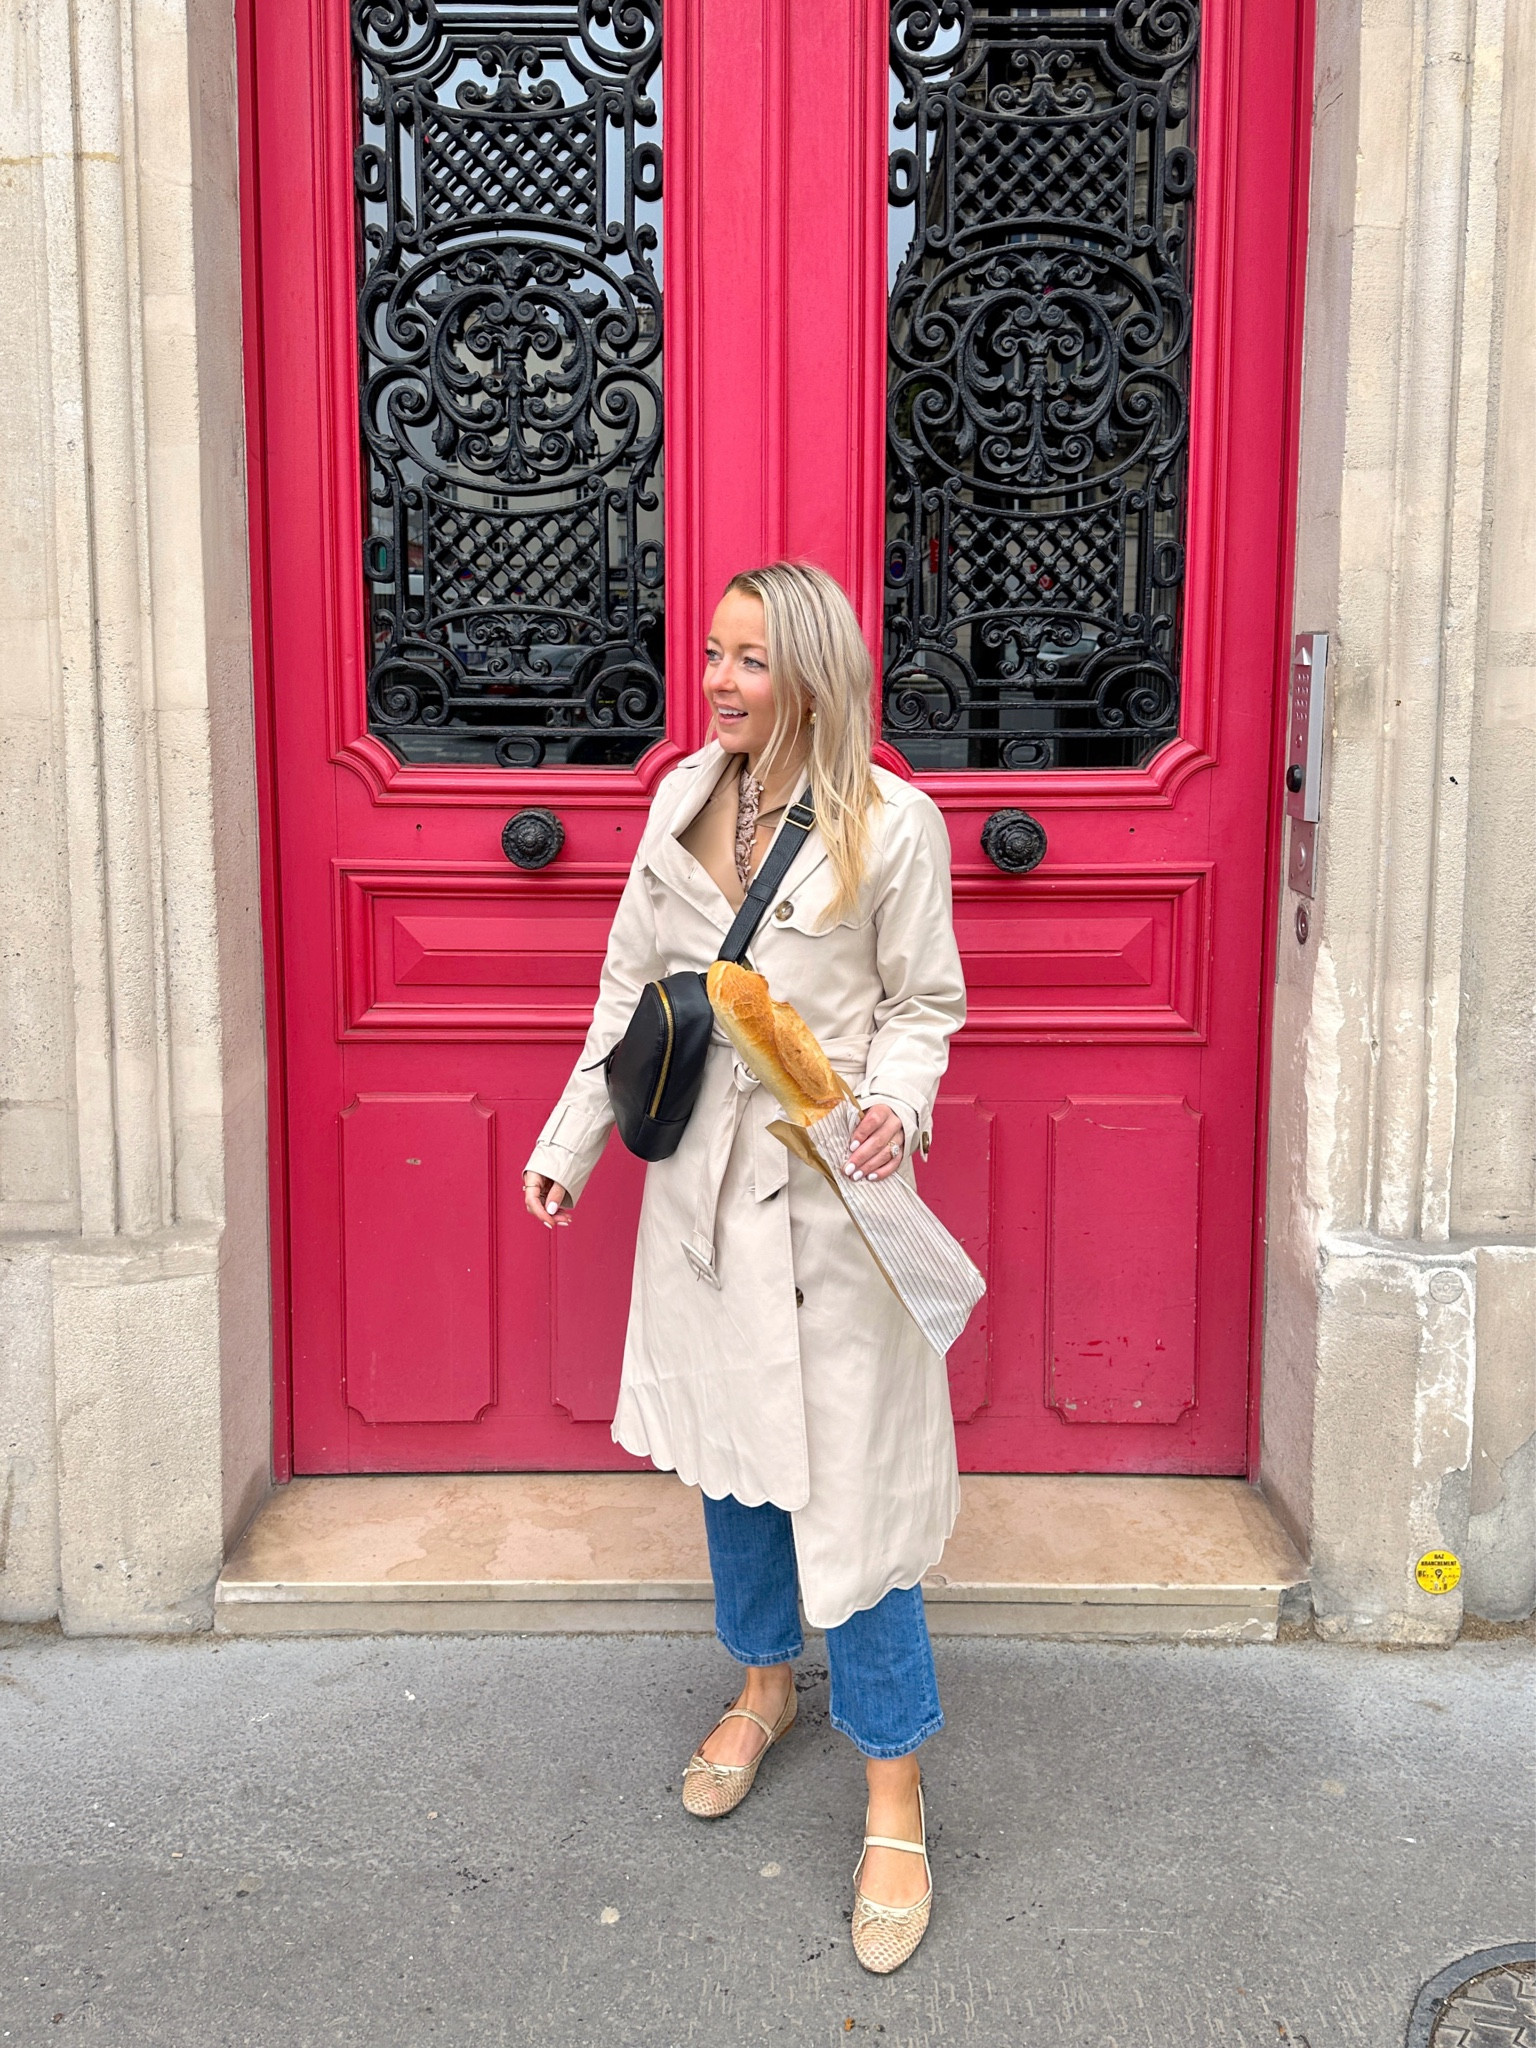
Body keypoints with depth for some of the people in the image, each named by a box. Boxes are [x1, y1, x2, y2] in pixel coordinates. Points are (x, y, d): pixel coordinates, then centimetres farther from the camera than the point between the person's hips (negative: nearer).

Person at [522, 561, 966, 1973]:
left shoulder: (894, 824, -11)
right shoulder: (683, 797, 3)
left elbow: (925, 1002, -3)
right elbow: (631, 983, 10)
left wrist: (894, 1104, -23)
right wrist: (572, 1138, 12)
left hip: (827, 1186, -5)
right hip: (699, 1172, 5)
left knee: (849, 1473, -2)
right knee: (726, 1439, 18)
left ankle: (895, 1801, 13)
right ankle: (766, 1682, 42)